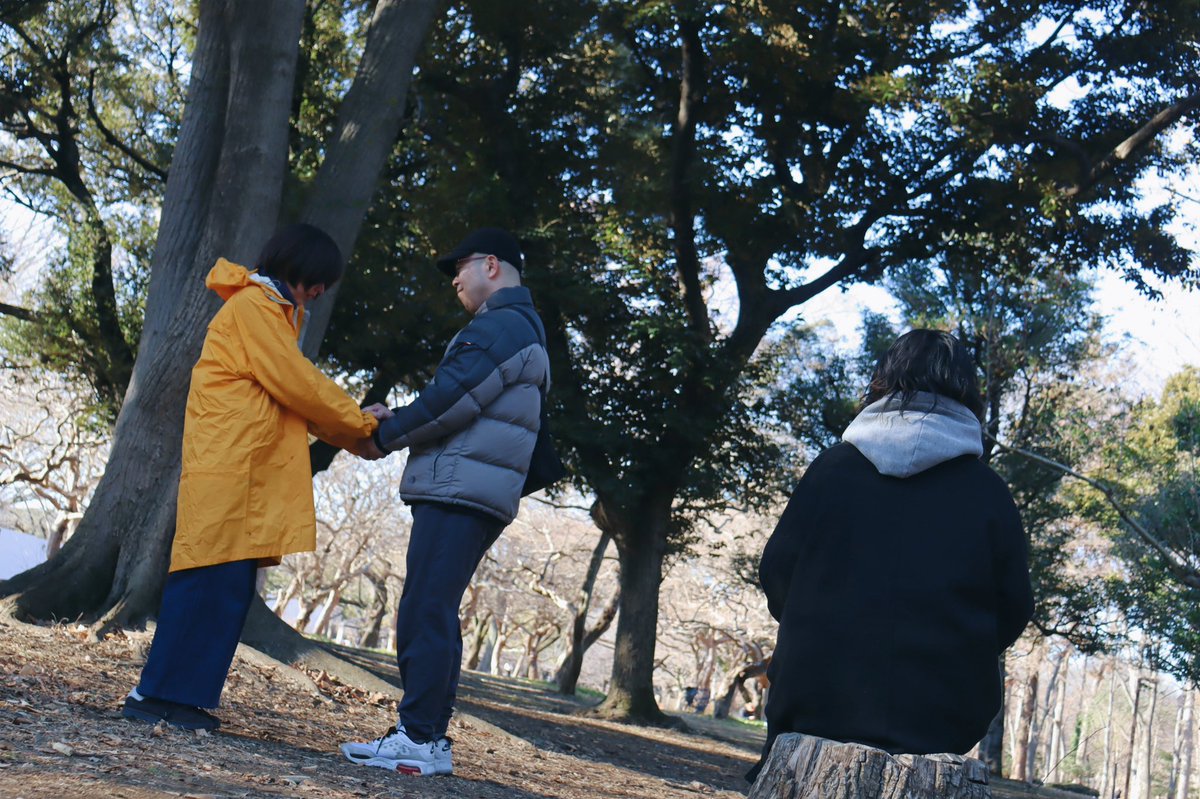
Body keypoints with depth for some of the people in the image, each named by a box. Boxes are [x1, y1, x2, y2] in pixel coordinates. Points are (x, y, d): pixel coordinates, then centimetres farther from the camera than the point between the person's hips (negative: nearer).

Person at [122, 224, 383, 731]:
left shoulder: (273, 311, 26)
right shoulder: (252, 305, -6)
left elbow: (294, 394, 21)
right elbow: (295, 384, -12)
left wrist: (356, 434, 9)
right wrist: (361, 423, -2)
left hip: (253, 472, 10)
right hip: (227, 465, -10)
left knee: (231, 586, 6)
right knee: (213, 579, -12)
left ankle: (180, 696, 8)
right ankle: (156, 694, -8)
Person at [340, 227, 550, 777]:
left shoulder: (501, 325, -7)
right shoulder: (523, 329, 26)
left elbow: (449, 401, -16)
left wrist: (385, 436, -2)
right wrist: (393, 427, 15)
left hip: (458, 490, -10)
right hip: (477, 497, 10)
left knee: (427, 613, -11)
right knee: (425, 615, 10)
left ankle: (421, 739, -11)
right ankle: (424, 735, 12)